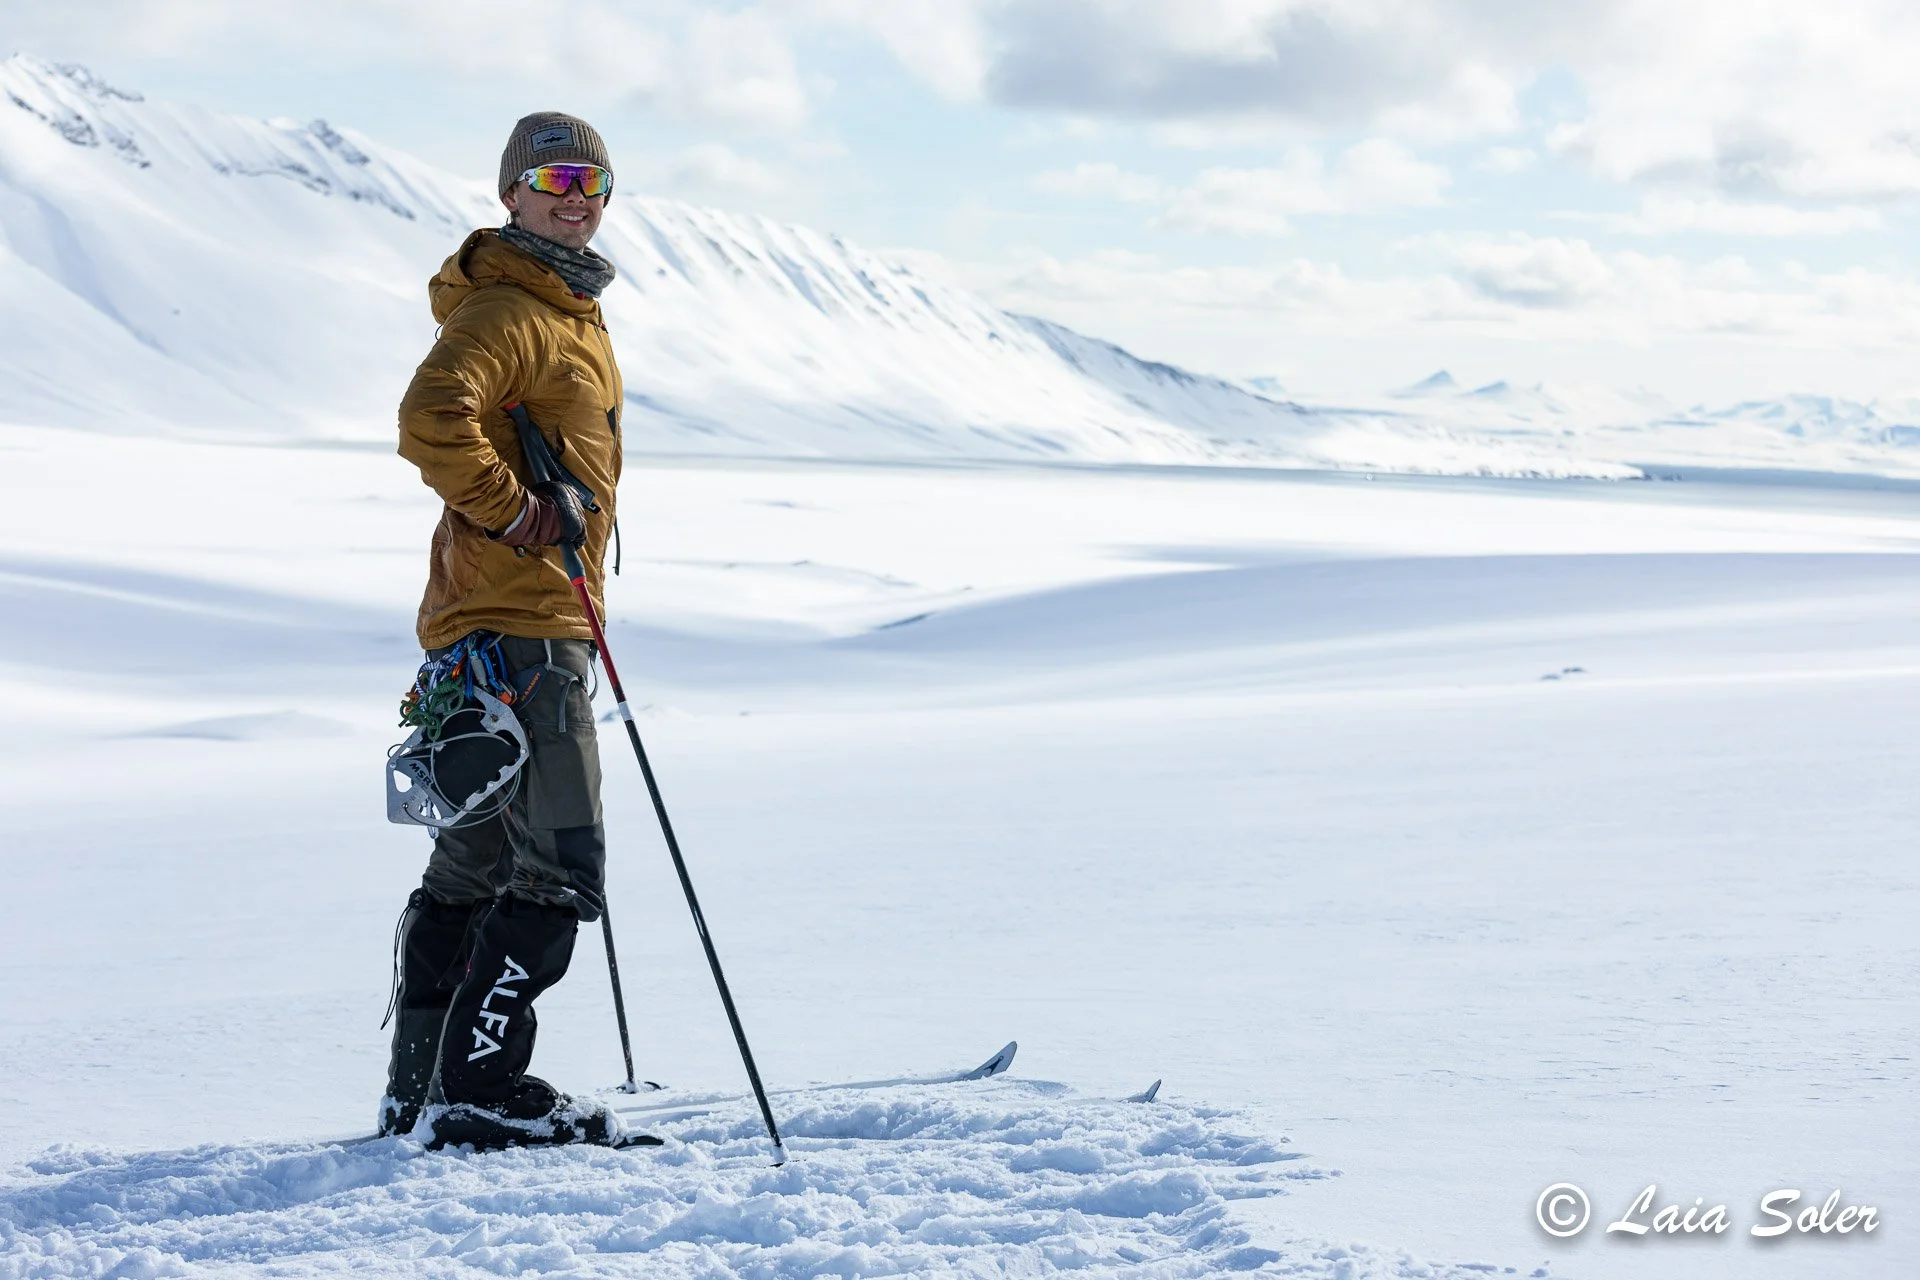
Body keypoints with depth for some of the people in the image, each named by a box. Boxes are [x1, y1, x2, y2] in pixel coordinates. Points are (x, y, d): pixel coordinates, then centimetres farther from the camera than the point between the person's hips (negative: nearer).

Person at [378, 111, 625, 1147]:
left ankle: (421, 1087, 23)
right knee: (560, 867, -14)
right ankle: (477, 1089, -12)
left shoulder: (574, 319, 21)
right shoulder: (503, 312, -11)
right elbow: (432, 420, -27)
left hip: (544, 617, 11)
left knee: (475, 862, 15)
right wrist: (518, 514, -21)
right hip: (514, 626, -11)